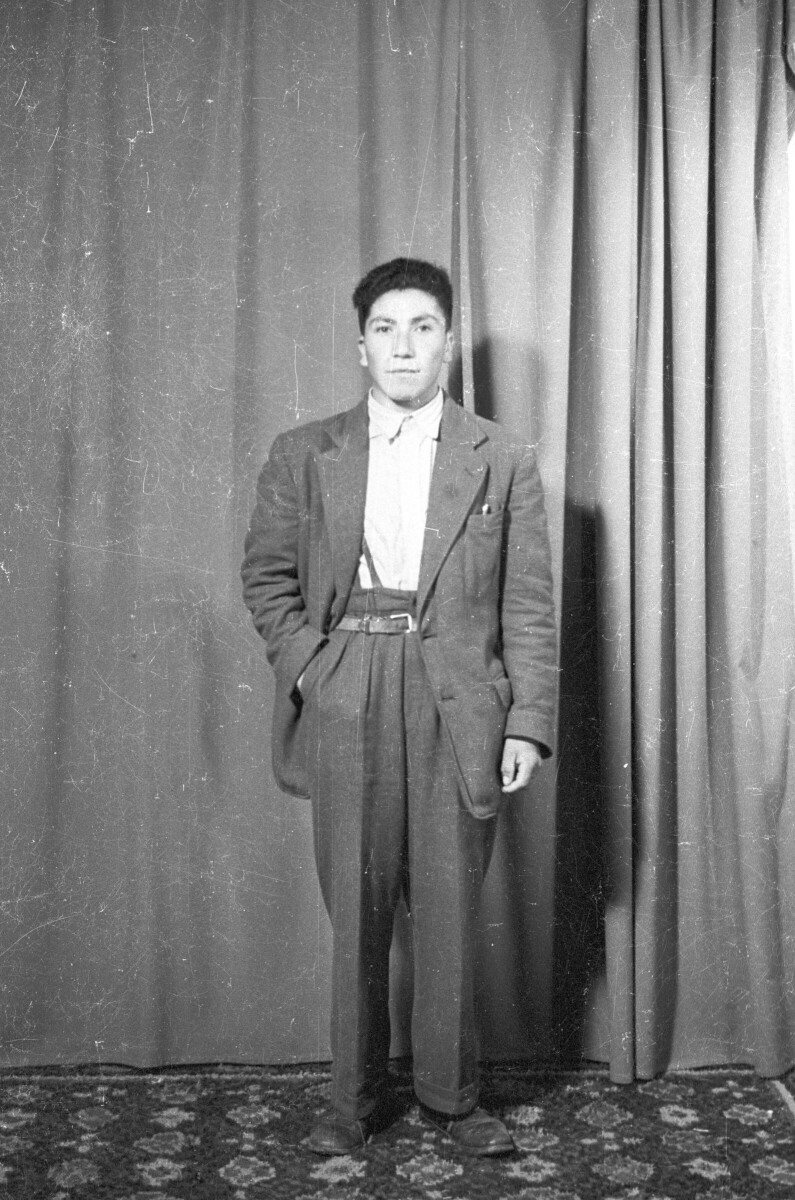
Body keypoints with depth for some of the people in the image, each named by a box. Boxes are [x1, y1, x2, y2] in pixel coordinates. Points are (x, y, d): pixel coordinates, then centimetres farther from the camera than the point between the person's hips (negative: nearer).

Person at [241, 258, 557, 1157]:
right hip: (344, 707, 1)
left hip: (458, 709, 0)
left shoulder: (503, 463, 5)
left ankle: (451, 1097, 24)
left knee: (450, 909, 6)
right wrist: (306, 666, -4)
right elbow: (266, 576, 10)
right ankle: (354, 1098, 23)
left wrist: (528, 725, -3)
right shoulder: (302, 456, 8)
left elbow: (528, 607, 3)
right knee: (356, 908, 7)